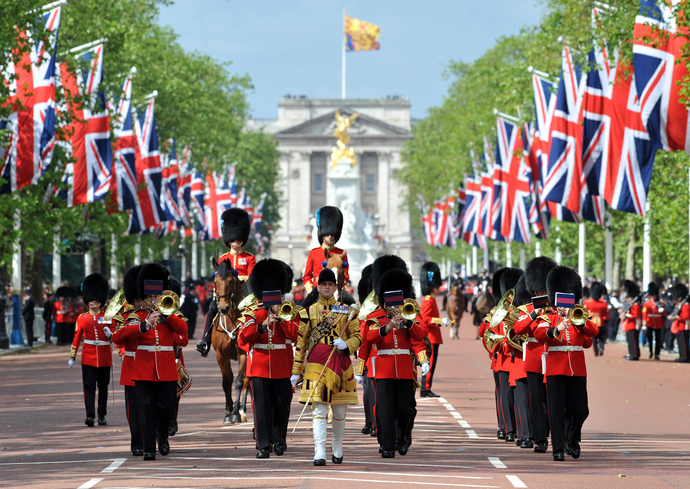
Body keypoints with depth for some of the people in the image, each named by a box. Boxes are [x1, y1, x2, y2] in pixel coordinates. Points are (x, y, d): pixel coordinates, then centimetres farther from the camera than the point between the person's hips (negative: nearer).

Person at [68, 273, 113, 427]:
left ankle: (102, 416, 13)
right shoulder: (82, 318, 6)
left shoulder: (108, 317, 6)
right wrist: (72, 356, 7)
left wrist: (110, 334, -13)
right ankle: (90, 415, -17)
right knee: (89, 386, -9)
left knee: (103, 387, 7)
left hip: (104, 358, 1)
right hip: (88, 357, -1)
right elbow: (77, 338, 9)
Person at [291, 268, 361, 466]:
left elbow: (357, 338, 9)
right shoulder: (308, 312, 6)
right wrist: (296, 371, 5)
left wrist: (345, 344, -13)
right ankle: (319, 453, -16)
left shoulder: (346, 310, 9)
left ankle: (337, 449, 28)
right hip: (317, 364, -2)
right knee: (319, 409, -11)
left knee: (339, 411, 9)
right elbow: (301, 343, 8)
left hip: (341, 363, 2)